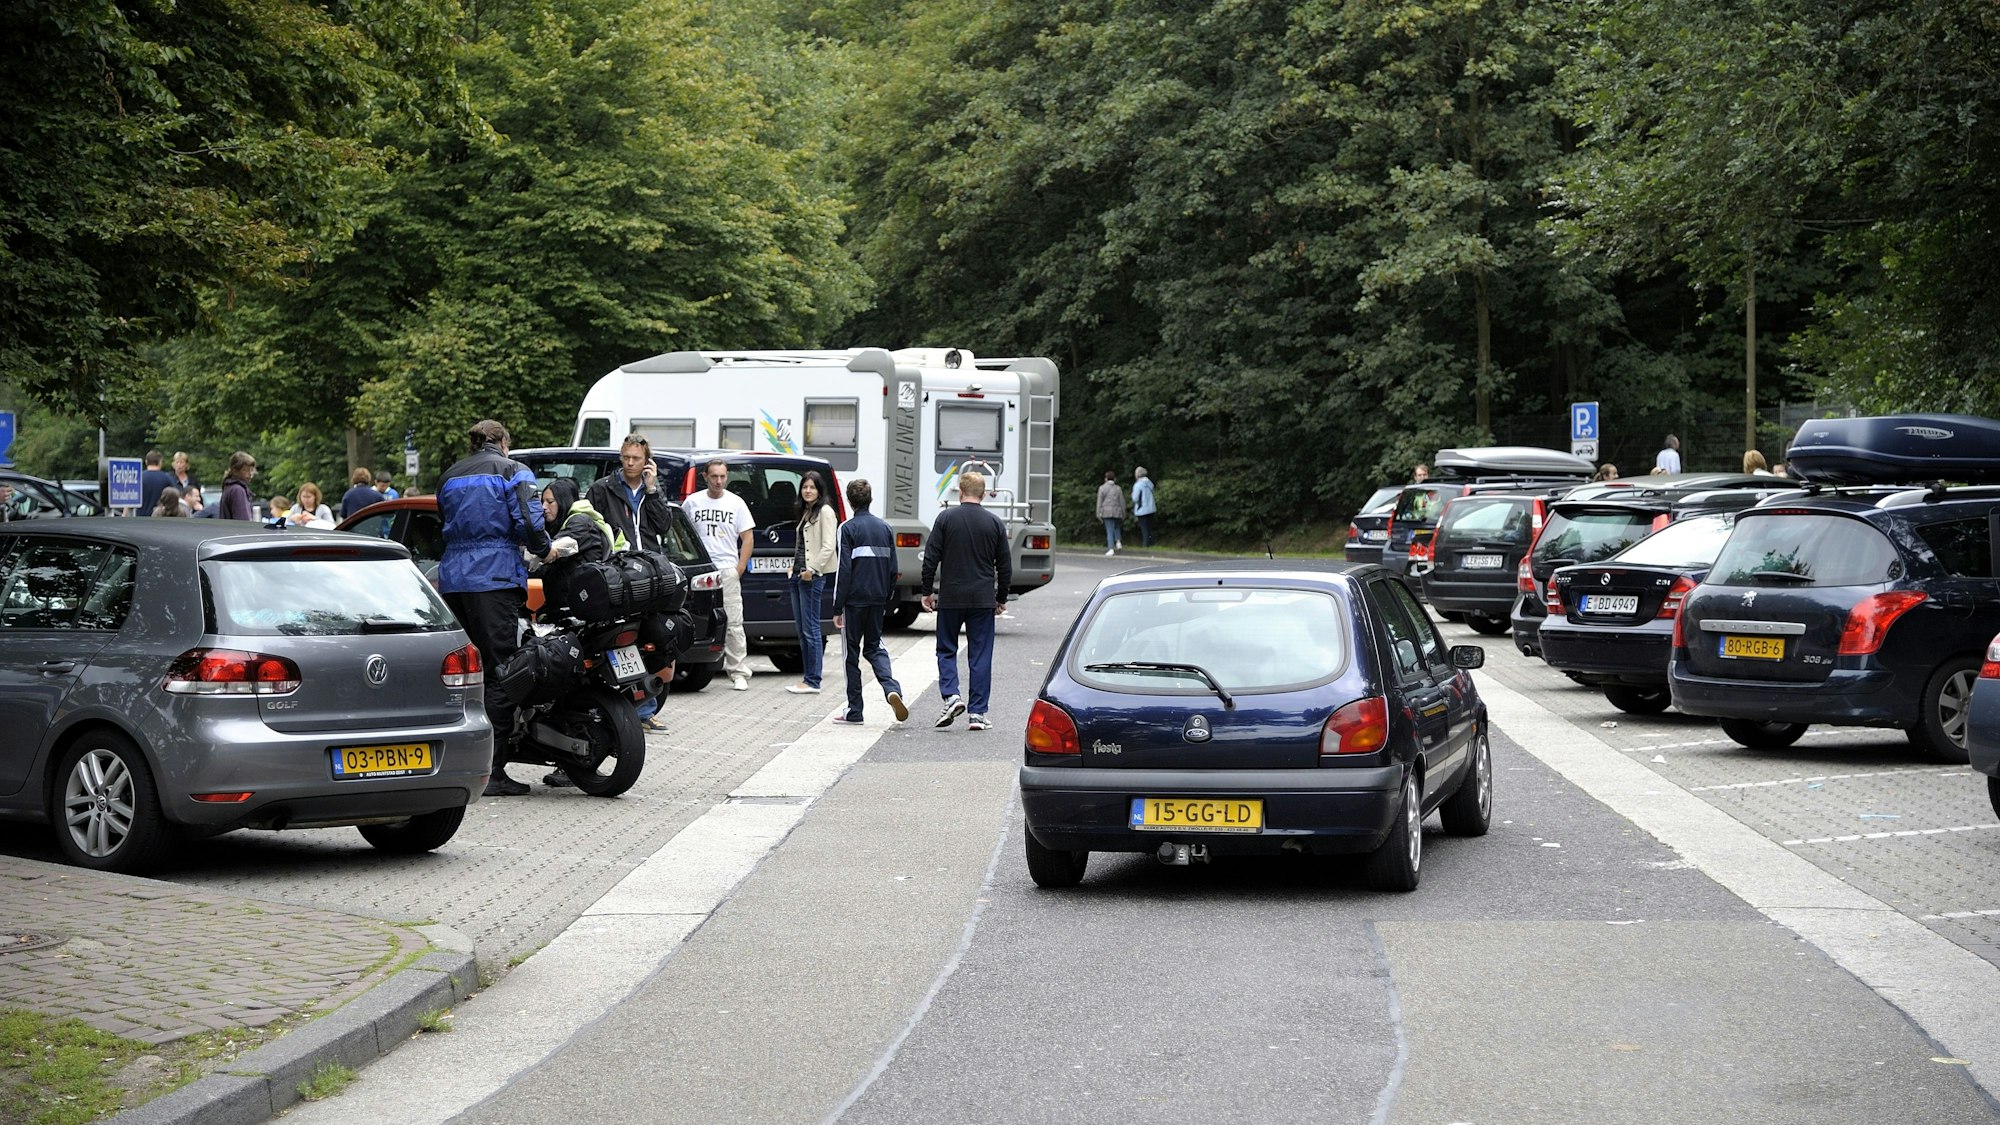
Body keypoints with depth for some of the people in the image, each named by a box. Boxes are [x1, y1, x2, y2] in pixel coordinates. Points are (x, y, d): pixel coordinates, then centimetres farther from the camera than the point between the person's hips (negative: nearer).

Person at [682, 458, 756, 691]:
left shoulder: (736, 503, 6)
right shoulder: (692, 502, 8)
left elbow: (747, 539, 8)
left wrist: (739, 569, -2)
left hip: (727, 570, -1)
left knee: (733, 624, -5)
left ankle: (739, 673, -4)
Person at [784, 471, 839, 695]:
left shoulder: (825, 512, -7)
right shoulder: (806, 513, 21)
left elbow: (828, 546, -15)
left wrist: (812, 569, -19)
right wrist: (796, 567, 13)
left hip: (813, 577, -10)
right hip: (798, 575, 10)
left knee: (810, 630, -9)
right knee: (802, 631, 9)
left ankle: (813, 682, -8)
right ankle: (807, 678, 13)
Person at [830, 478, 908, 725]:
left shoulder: (848, 529, -9)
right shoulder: (885, 528, 8)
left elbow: (843, 570, -13)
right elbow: (893, 570, 11)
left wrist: (837, 608, -9)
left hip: (854, 600, -5)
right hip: (878, 599, 5)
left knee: (851, 652, 4)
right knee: (874, 647, 16)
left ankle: (854, 710, 6)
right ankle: (891, 688, -10)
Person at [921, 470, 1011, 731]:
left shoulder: (946, 518, -3)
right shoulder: (995, 523, 2)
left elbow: (931, 558, -4)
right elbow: (1005, 566, 7)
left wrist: (927, 592, 5)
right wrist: (1001, 598, 17)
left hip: (950, 598, -1)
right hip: (983, 600, 1)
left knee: (946, 649, 12)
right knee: (980, 655, 4)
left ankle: (951, 695, -8)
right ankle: (977, 713, 2)